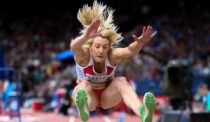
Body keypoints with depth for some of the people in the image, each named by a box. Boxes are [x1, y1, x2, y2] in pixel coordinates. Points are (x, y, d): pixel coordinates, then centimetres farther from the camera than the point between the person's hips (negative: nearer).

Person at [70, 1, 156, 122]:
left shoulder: (112, 55, -21)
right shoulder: (84, 55, -25)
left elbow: (129, 51, -43)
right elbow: (74, 47, -50)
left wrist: (140, 43, -65)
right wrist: (86, 36, -71)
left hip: (107, 97, 1)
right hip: (86, 95, -1)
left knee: (122, 81, -28)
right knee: (85, 84, -34)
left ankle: (142, 112, -58)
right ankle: (84, 110, -71)